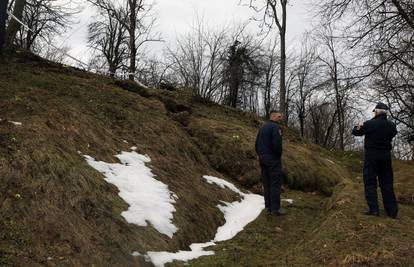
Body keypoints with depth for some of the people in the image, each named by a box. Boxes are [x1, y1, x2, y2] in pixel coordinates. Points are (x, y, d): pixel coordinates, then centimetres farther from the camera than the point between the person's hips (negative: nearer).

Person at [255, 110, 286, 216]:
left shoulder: (262, 128, 16)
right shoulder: (275, 127, -12)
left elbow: (257, 143, 16)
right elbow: (277, 143, -22)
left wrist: (260, 155, 18)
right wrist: (278, 155, -7)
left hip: (262, 159, 9)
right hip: (273, 159, -9)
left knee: (267, 184, 10)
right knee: (275, 183, -5)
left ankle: (268, 207, 14)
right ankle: (275, 208, -5)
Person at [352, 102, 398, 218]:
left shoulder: (370, 124, -12)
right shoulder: (392, 125, 0)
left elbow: (355, 132, 0)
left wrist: (358, 127, 19)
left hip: (371, 156, -4)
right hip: (386, 156, 4)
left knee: (370, 182, 2)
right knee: (387, 183, 10)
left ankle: (373, 209, -4)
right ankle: (392, 211, 11)